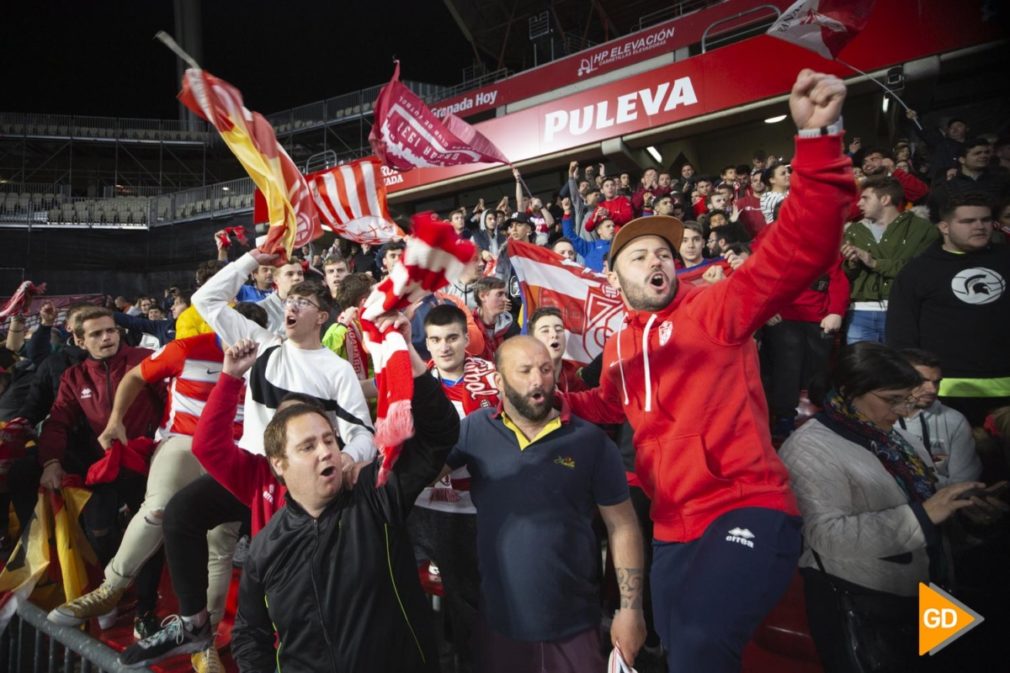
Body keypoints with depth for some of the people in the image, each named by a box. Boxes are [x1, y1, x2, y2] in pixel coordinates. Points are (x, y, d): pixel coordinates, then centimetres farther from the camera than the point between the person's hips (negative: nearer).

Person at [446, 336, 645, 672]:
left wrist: (630, 608, -6)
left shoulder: (591, 440, -7)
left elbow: (622, 526, -3)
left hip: (574, 625, 0)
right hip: (499, 621, 1)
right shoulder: (475, 430, -4)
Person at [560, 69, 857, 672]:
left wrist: (818, 140, -30)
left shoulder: (713, 308, -5)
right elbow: (611, 404, 31)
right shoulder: (619, 346, 13)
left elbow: (799, 251, -19)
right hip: (672, 528, 7)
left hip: (745, 508, -7)